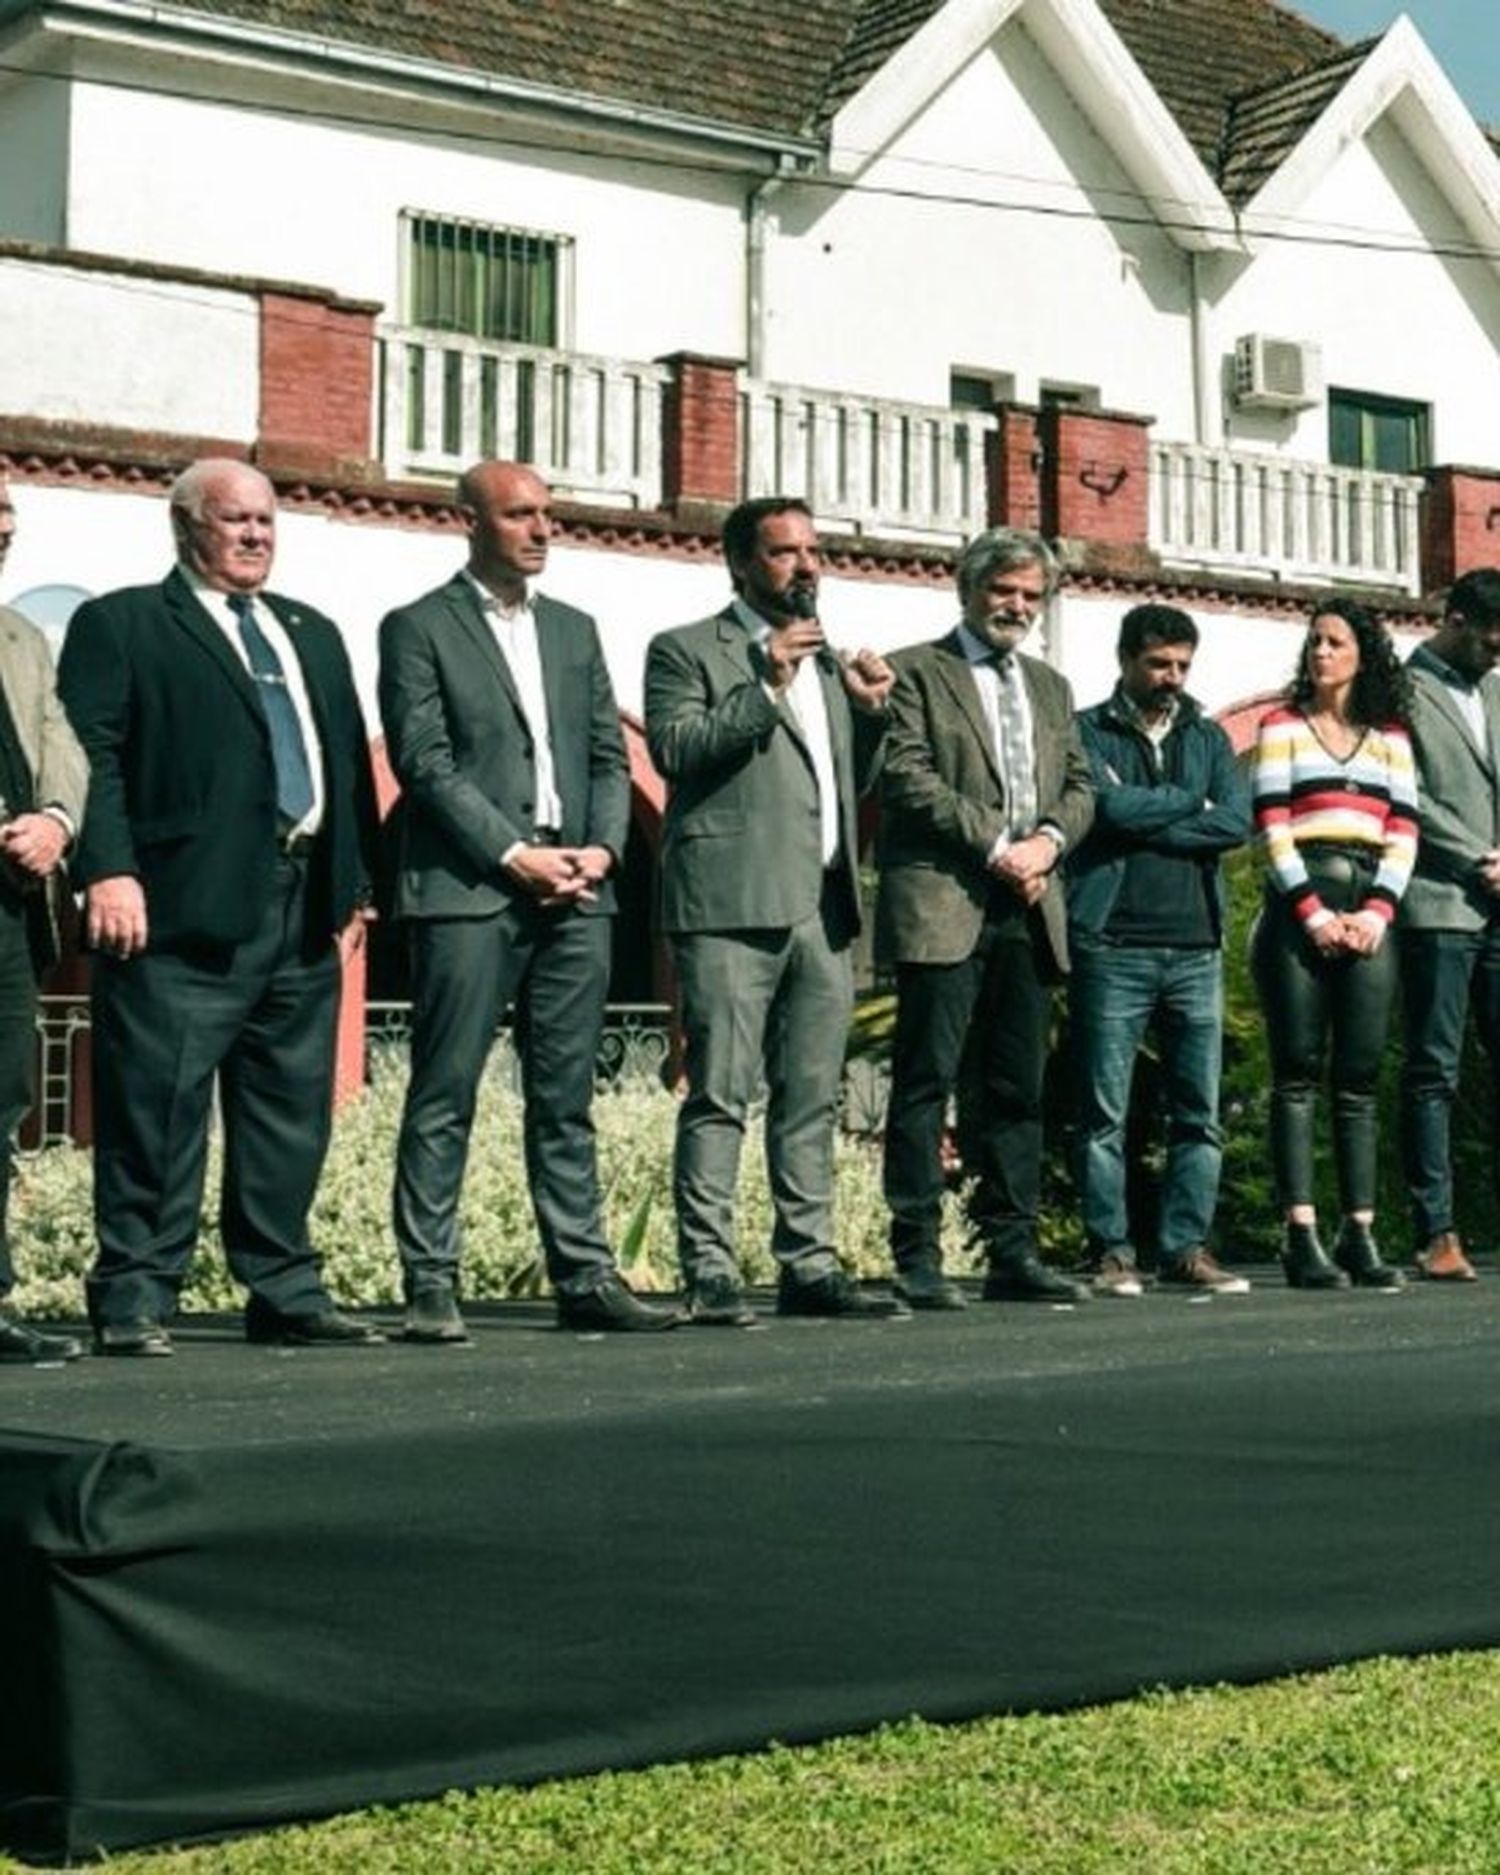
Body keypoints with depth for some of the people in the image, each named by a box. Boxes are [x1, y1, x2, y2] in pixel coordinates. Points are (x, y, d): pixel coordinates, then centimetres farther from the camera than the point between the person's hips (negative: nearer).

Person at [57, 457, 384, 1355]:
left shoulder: (314, 634, 23)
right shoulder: (119, 625, 4)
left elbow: (350, 762, 21)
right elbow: (92, 753, -6)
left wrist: (355, 882, 12)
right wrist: (108, 869, -18)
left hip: (304, 910, 6)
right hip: (184, 910, -6)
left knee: (293, 1113, 9)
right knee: (158, 1110, -6)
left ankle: (286, 1292, 17)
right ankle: (135, 1297, 2)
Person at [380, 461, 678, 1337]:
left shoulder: (574, 629, 19)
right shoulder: (420, 629, 1)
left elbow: (610, 757, 16)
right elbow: (425, 763, -7)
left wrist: (603, 847, -1)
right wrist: (514, 855, -13)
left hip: (575, 894, 5)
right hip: (468, 893, -5)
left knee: (567, 1099, 8)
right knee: (445, 1097, -3)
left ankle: (585, 1275, 12)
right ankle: (431, 1283, 1)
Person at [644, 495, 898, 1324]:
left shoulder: (826, 660, 23)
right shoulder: (686, 650, 4)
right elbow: (675, 748, -11)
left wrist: (869, 711, 7)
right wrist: (767, 688, -14)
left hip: (822, 907, 7)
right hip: (733, 904, -7)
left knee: (812, 1099, 7)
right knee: (719, 1096, -8)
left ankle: (808, 1263, 12)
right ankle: (709, 1271, -6)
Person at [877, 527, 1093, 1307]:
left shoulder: (1050, 686, 22)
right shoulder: (918, 672, 2)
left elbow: (1079, 785, 17)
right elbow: (908, 777, -9)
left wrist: (1046, 840, -4)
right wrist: (995, 844, -13)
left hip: (1028, 910, 6)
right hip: (943, 907, -6)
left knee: (1017, 1089, 8)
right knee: (927, 1082, -6)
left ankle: (1012, 1253, 12)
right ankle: (916, 1257, -3)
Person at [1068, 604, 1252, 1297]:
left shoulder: (1208, 737, 17)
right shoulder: (1088, 732, 5)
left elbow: (1237, 822, 1)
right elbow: (1113, 806, -13)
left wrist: (1148, 825, -7)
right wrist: (1190, 801, 1)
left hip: (1196, 946, 4)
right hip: (1112, 945, -4)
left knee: (1200, 1113, 4)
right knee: (1105, 1113, -3)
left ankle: (1187, 1246, 10)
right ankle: (1112, 1251, 3)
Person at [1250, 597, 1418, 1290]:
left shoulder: (1390, 738, 17)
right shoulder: (1282, 726, 9)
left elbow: (1403, 832, 9)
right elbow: (1271, 826, -1)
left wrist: (1376, 912, -6)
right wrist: (1312, 912, -11)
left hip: (1368, 913, 3)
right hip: (1299, 908, -3)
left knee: (1360, 1079, 1)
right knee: (1298, 1075, -6)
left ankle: (1360, 1234, 2)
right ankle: (1302, 1238, -9)